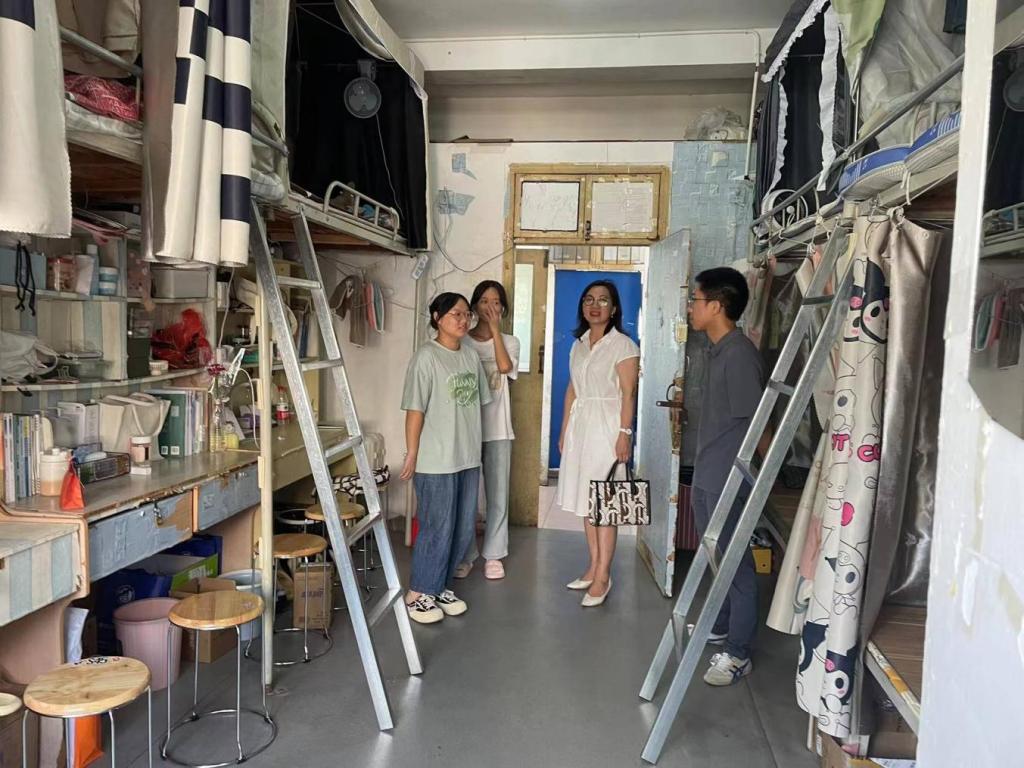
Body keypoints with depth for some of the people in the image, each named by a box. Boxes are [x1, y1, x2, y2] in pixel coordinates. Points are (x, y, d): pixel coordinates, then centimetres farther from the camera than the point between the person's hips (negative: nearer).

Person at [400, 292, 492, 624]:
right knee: (437, 529, -1)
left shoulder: (470, 355, 9)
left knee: (463, 528, 12)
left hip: (468, 458, 7)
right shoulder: (427, 356, -12)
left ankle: (439, 587, 28)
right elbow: (415, 409, -13)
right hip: (436, 460, -7)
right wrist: (411, 454, -13)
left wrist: (473, 448, 15)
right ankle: (417, 594, 16)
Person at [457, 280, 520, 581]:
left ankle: (493, 554, 19)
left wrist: (495, 328, -11)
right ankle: (465, 555, 17)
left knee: (497, 494, 6)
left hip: (498, 428, 1)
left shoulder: (509, 342, 6)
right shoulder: (463, 341, 2)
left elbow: (505, 366, -17)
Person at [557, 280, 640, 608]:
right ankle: (594, 567, 20)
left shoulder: (624, 345, -6)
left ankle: (603, 576, 1)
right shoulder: (579, 344, 14)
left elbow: (628, 394, -11)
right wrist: (564, 431, 15)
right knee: (585, 500, 10)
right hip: (579, 424, 7)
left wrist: (624, 434, -17)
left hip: (607, 426, -7)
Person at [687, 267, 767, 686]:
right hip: (708, 476, 10)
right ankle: (719, 627, 38)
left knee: (736, 563, 2)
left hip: (730, 479, -10)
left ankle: (738, 653, 13)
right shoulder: (720, 351, 10)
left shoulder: (740, 355, -20)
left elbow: (756, 421, -19)